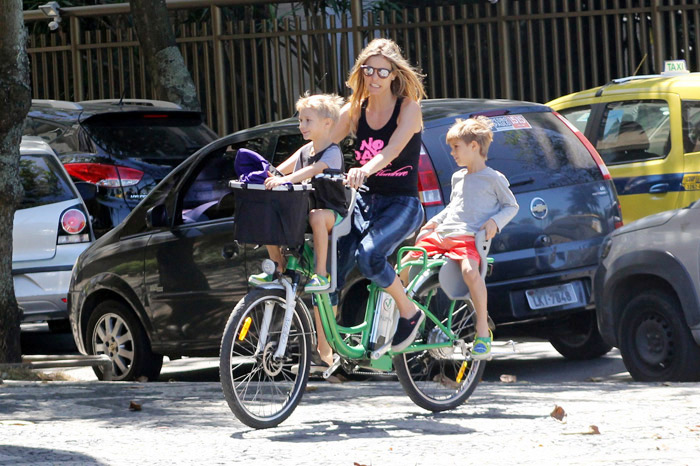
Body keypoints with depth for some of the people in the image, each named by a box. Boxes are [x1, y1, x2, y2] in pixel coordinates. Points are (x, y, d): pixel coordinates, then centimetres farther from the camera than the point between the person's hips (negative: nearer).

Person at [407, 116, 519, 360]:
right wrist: (435, 221, 21)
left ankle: (483, 331, -28)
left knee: (469, 270, -36)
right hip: (442, 235, 7)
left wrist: (495, 221, -8)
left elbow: (512, 206, 9)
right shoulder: (458, 178, 24)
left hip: (469, 237, -7)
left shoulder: (494, 179, 4)